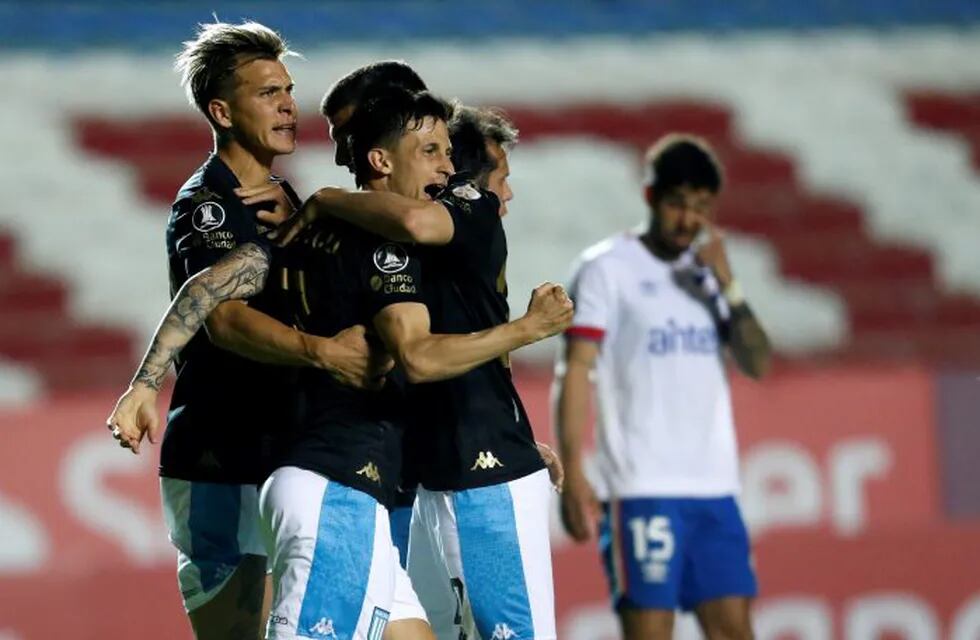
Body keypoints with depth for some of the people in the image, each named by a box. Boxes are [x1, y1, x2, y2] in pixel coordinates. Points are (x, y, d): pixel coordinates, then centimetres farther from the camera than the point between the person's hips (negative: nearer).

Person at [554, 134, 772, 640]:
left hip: (715, 485, 6)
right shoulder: (609, 267, -1)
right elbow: (574, 373, -6)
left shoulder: (708, 271, 16)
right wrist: (571, 474, -14)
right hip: (641, 487, -6)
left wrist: (726, 285, -6)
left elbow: (756, 364, 8)